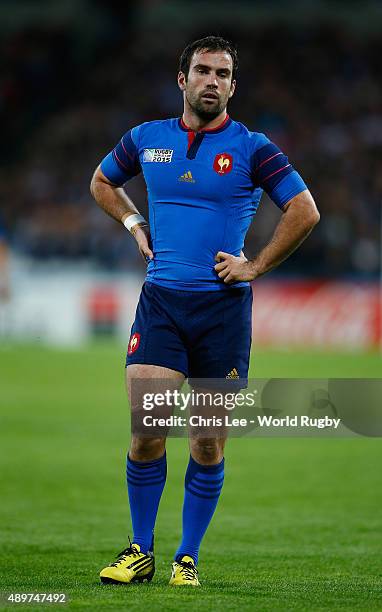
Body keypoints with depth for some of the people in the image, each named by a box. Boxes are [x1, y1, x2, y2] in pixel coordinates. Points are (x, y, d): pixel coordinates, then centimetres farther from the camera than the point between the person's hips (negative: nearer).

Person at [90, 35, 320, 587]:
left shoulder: (250, 148, -1)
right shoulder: (146, 139, 8)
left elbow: (305, 211, -3)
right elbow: (102, 182, 27)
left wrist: (256, 267, -5)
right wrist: (134, 224, 12)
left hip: (224, 305, -1)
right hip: (161, 299, 1)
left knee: (209, 444, 2)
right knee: (145, 431, -9)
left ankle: (188, 558, 13)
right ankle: (141, 552, 5)